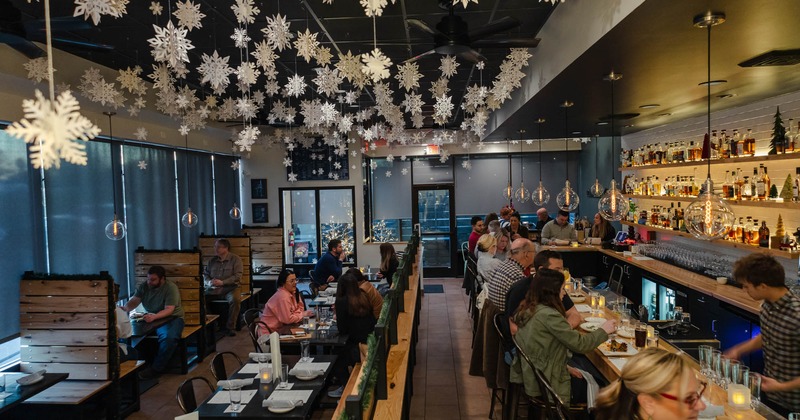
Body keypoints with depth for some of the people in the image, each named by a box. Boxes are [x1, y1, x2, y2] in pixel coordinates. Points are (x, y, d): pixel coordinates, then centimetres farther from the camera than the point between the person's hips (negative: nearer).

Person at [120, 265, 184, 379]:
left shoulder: (171, 288, -18)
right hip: (151, 318, 6)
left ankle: (157, 368, -18)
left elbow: (169, 310, -25)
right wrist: (125, 308, -32)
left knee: (169, 338, -35)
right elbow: (134, 301, -8)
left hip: (171, 318, -5)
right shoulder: (143, 286, 0)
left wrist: (154, 317, -43)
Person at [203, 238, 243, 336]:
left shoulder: (235, 259, 0)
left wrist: (222, 282, -17)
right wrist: (209, 281, -5)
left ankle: (230, 327, -19)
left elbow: (238, 276, -9)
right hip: (214, 288, 4)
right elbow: (205, 274, 18)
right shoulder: (212, 260, 14)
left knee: (235, 299, -35)